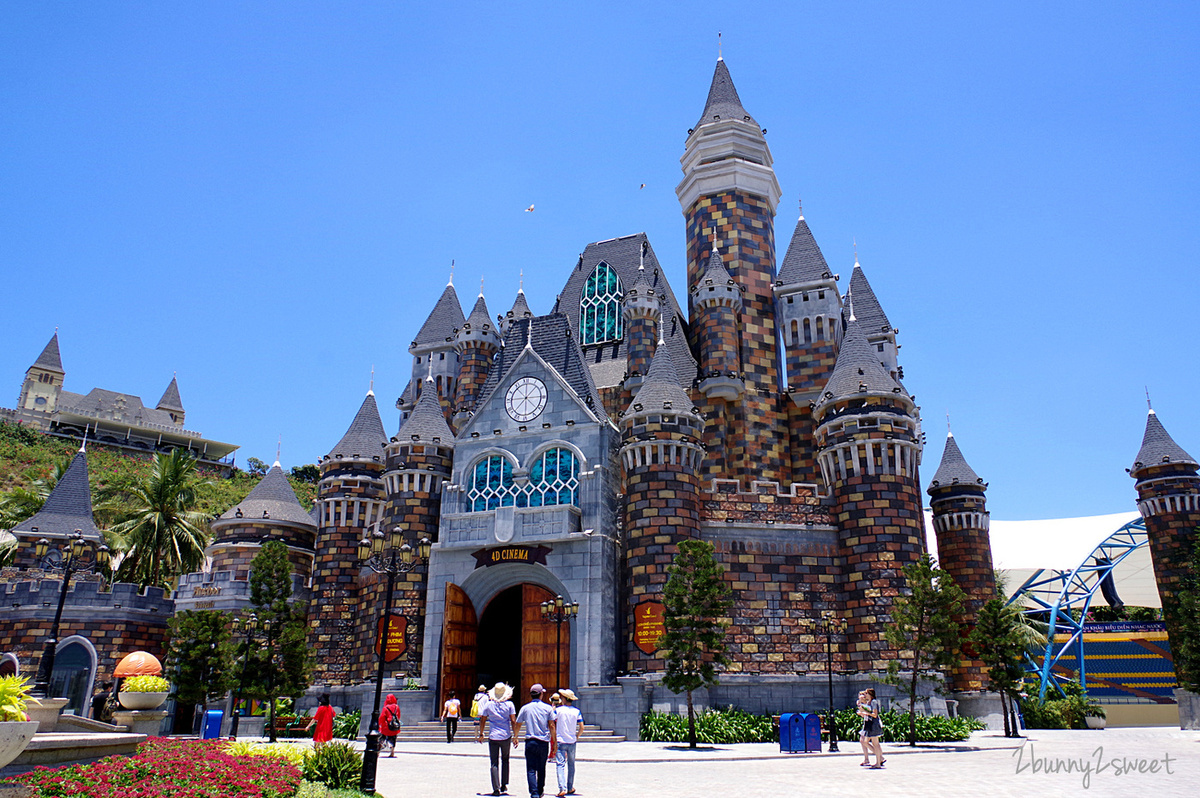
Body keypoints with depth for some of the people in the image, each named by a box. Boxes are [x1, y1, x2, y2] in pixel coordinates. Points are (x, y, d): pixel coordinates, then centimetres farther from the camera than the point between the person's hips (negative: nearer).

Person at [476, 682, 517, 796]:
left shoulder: (488, 704, 1)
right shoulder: (509, 704, -2)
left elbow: (482, 720, 4)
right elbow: (513, 721, -5)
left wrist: (481, 734, 15)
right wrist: (515, 736, 0)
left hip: (493, 737, 0)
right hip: (506, 736, 0)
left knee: (494, 763, 3)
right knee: (505, 760, 18)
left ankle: (496, 789, -3)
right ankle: (504, 786, 18)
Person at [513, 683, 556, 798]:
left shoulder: (525, 708, 3)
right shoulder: (547, 708, 0)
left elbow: (518, 725, 12)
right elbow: (552, 726, -2)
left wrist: (515, 737, 29)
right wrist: (555, 743, 4)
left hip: (530, 742, -1)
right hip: (544, 742, 1)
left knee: (531, 770, 0)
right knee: (541, 769, 16)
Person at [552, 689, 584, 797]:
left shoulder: (558, 710, -6)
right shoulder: (577, 711, 0)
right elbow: (581, 728, -3)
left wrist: (554, 737, 8)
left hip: (560, 741, -3)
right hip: (572, 741, 3)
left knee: (560, 765, -5)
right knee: (571, 765, 17)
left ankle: (562, 789, -19)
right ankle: (570, 788, 23)